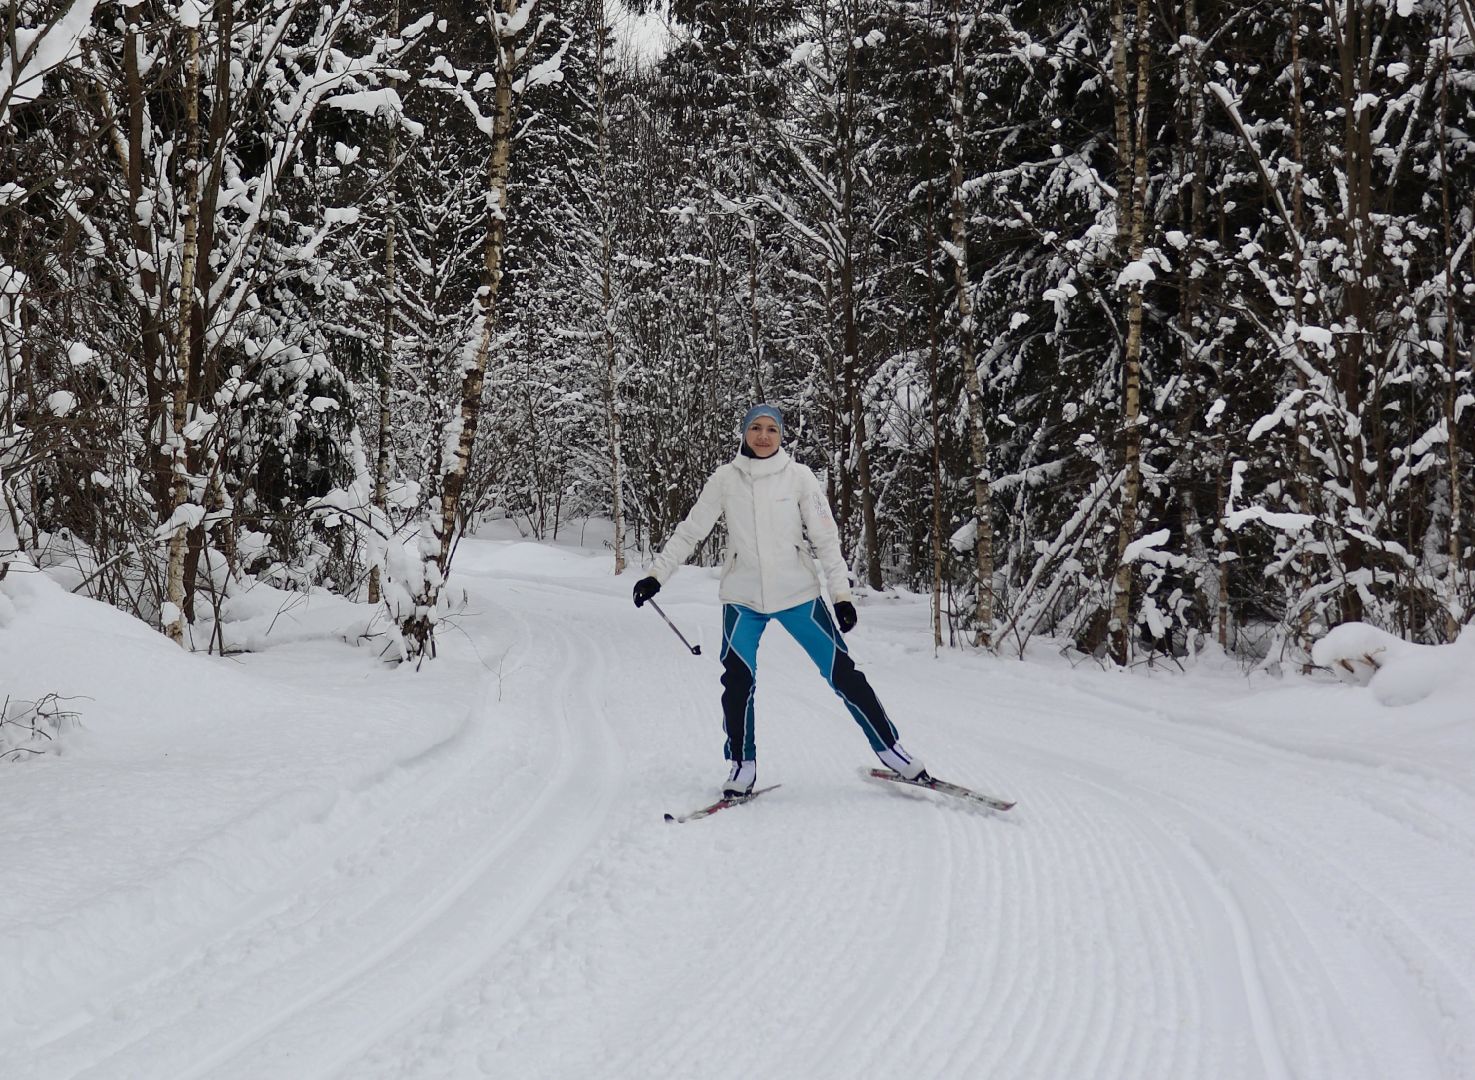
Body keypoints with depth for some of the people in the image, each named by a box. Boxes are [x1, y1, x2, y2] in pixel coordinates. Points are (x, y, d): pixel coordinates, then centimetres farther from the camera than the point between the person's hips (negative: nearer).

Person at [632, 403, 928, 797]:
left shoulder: (798, 476, -2)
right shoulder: (725, 479, 0)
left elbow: (826, 537, -1)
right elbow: (690, 531, 6)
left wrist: (841, 592, -6)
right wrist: (656, 574, 2)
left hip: (797, 593, -1)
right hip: (742, 597, 1)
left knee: (841, 671, -2)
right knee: (737, 680, -10)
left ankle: (890, 749, 9)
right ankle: (742, 765, 9)